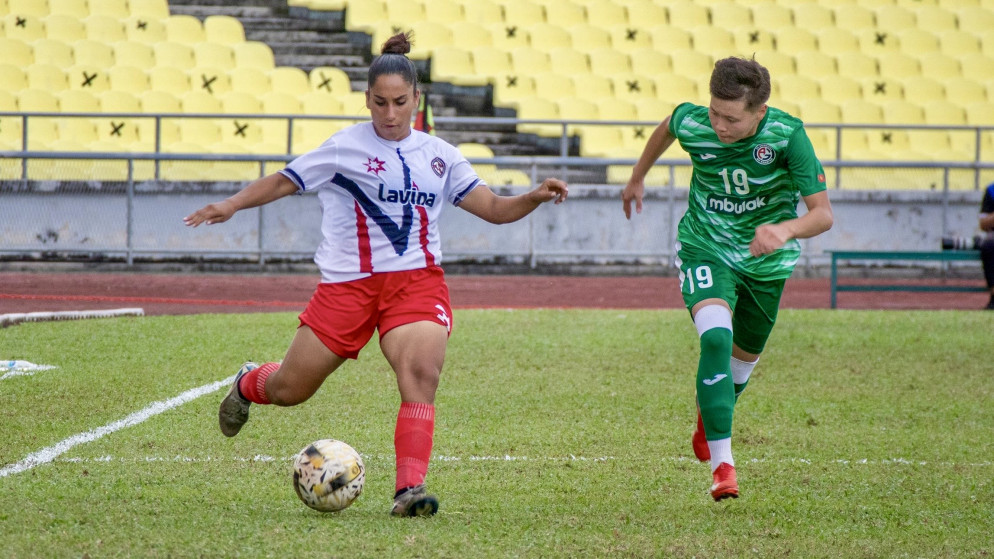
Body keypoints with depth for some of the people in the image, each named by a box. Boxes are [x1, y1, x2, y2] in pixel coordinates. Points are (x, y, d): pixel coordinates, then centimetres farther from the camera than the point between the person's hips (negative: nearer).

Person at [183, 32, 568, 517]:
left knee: (421, 377, -25)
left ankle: (410, 489, -28)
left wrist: (536, 197, -10)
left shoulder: (438, 155, 9)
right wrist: (230, 206, -9)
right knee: (288, 391, 7)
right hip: (348, 281, -1)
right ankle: (248, 385, 43)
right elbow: (283, 182, 3)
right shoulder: (345, 148, 0)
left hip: (416, 280, 1)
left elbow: (494, 209, 8)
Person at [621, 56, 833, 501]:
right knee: (716, 338, -27)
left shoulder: (787, 135, -26)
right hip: (706, 248, -1)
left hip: (764, 260, 1)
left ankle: (710, 415, 55)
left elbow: (822, 213, -26)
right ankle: (721, 465, -30)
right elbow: (665, 129, 7)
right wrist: (637, 178, 23)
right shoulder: (692, 123, -20)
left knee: (744, 355, 18)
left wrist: (785, 230, -47)